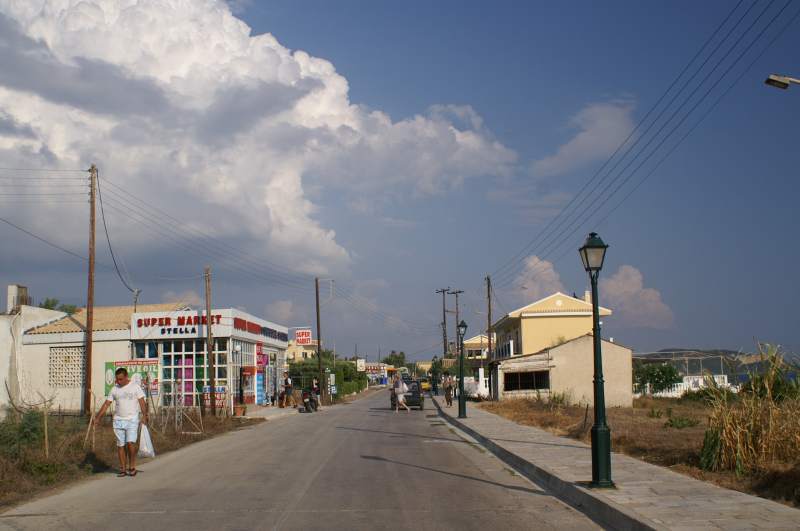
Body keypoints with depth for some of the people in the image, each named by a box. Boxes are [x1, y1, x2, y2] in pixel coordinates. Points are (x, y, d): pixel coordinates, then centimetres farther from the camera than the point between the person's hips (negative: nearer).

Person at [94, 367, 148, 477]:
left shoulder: (135, 386, -1)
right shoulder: (114, 389, 7)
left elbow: (142, 402, -4)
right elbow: (106, 404, 9)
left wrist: (144, 416, -14)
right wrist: (98, 418, 2)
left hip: (132, 420, -4)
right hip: (118, 421, 4)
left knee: (130, 443, -14)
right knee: (121, 445, 4)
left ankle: (132, 467, 1)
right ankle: (123, 469, 10)